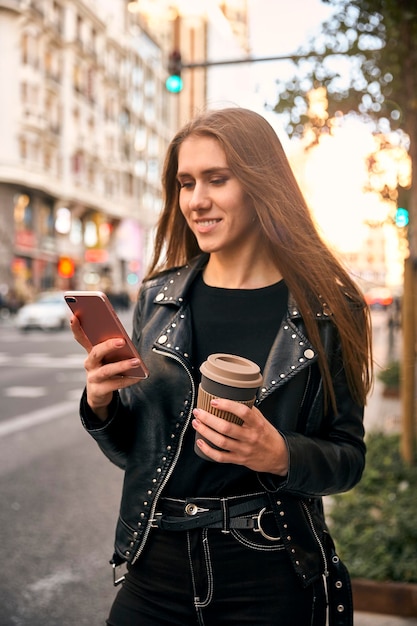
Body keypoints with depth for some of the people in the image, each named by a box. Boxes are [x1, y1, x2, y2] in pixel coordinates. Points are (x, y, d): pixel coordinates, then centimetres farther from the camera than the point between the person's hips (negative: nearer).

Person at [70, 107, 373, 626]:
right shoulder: (159, 298, 0)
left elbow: (348, 457, -3)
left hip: (271, 582, -2)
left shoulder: (326, 308, -8)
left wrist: (281, 456, -22)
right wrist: (102, 405, -13)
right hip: (156, 568, 3)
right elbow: (131, 451, 7)